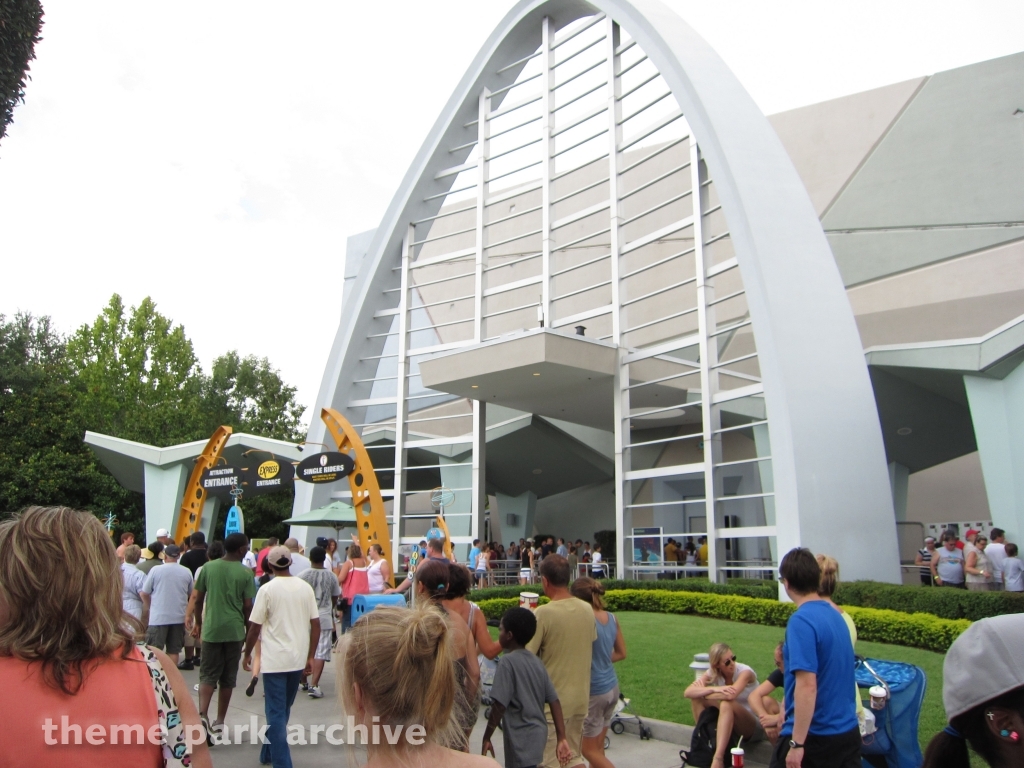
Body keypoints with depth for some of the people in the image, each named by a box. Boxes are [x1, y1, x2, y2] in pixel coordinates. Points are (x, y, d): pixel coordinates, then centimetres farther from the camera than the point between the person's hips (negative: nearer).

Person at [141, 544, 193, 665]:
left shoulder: (156, 570, -6)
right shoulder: (187, 572, 1)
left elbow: (145, 593, 0)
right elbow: (191, 594, 11)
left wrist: (149, 606, 19)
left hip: (158, 617, -3)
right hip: (178, 617, 3)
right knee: (174, 650, 10)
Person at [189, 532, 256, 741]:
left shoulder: (208, 568, 0)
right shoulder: (245, 573, -6)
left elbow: (198, 600, 4)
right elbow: (247, 606, -4)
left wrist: (198, 623, 18)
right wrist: (245, 625, 13)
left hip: (211, 629, 1)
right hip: (234, 630, -1)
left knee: (208, 674, 6)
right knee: (228, 677, 11)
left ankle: (202, 714, -15)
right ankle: (219, 720, 18)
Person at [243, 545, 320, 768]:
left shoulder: (267, 589, -10)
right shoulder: (305, 588, 2)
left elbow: (255, 627, -8)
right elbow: (315, 624, 2)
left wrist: (247, 654, 7)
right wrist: (310, 657, 10)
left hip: (275, 660, -5)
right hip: (298, 659, 5)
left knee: (276, 713, 2)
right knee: (283, 709, 20)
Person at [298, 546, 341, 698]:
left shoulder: (303, 575, -6)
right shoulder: (331, 576, 0)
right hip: (324, 618, -1)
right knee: (320, 653, -2)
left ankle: (304, 682, 27)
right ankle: (314, 685, -12)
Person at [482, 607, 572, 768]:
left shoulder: (507, 661, -15)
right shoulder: (536, 662, 5)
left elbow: (499, 706, -18)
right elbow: (554, 701, 3)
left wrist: (486, 738, -8)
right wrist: (561, 738, 5)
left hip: (522, 741, -8)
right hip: (538, 735, 8)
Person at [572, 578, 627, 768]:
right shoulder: (612, 619, 1)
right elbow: (621, 653, 11)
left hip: (593, 691, -8)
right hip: (612, 687, 8)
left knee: (589, 750, 8)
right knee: (598, 747, 18)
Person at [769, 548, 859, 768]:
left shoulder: (801, 621, -19)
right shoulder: (836, 616, 5)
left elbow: (807, 685, -24)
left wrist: (797, 743, -20)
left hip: (812, 734, -7)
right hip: (848, 731, 7)